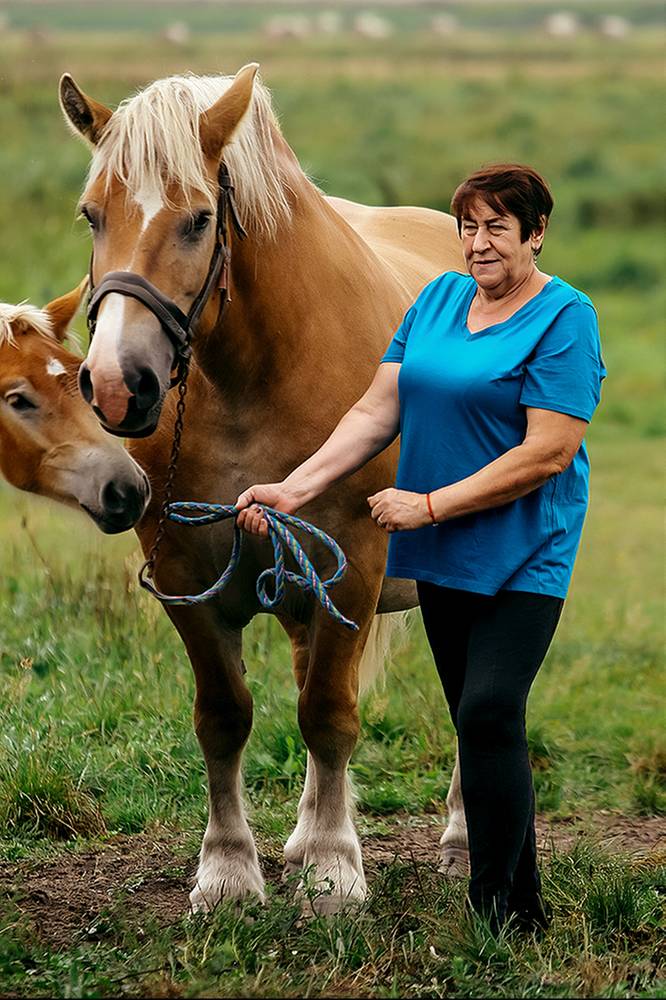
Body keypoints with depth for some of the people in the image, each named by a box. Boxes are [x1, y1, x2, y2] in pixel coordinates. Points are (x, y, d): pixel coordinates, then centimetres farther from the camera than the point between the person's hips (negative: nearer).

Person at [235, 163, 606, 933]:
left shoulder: (564, 318, -11)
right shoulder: (439, 299, 10)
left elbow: (547, 454, -18)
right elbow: (377, 413, 8)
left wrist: (429, 505, -17)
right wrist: (293, 489, -4)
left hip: (523, 557, -7)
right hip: (442, 554, 7)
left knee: (489, 714, -18)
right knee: (480, 725, 10)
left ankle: (497, 907, -12)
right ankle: (525, 904, 19)